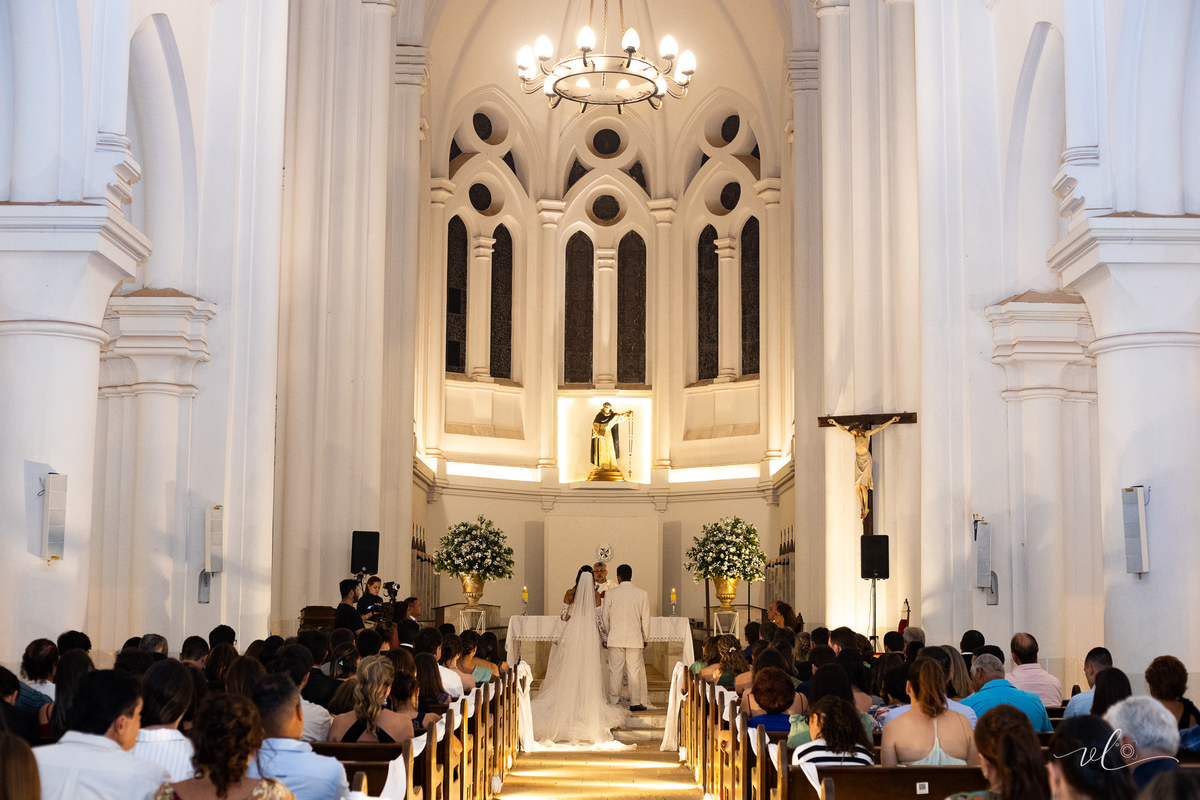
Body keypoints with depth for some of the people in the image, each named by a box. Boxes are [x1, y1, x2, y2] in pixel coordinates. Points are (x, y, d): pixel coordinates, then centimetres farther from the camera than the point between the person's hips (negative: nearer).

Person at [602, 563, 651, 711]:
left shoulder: (611, 594, -3)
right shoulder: (642, 594, -1)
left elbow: (604, 617, 4)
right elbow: (645, 619, 3)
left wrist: (607, 635, 18)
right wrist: (645, 639, 13)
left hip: (615, 638, 0)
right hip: (635, 638, 0)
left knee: (615, 671, 4)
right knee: (634, 671, 4)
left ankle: (613, 702, 5)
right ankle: (635, 702, 6)